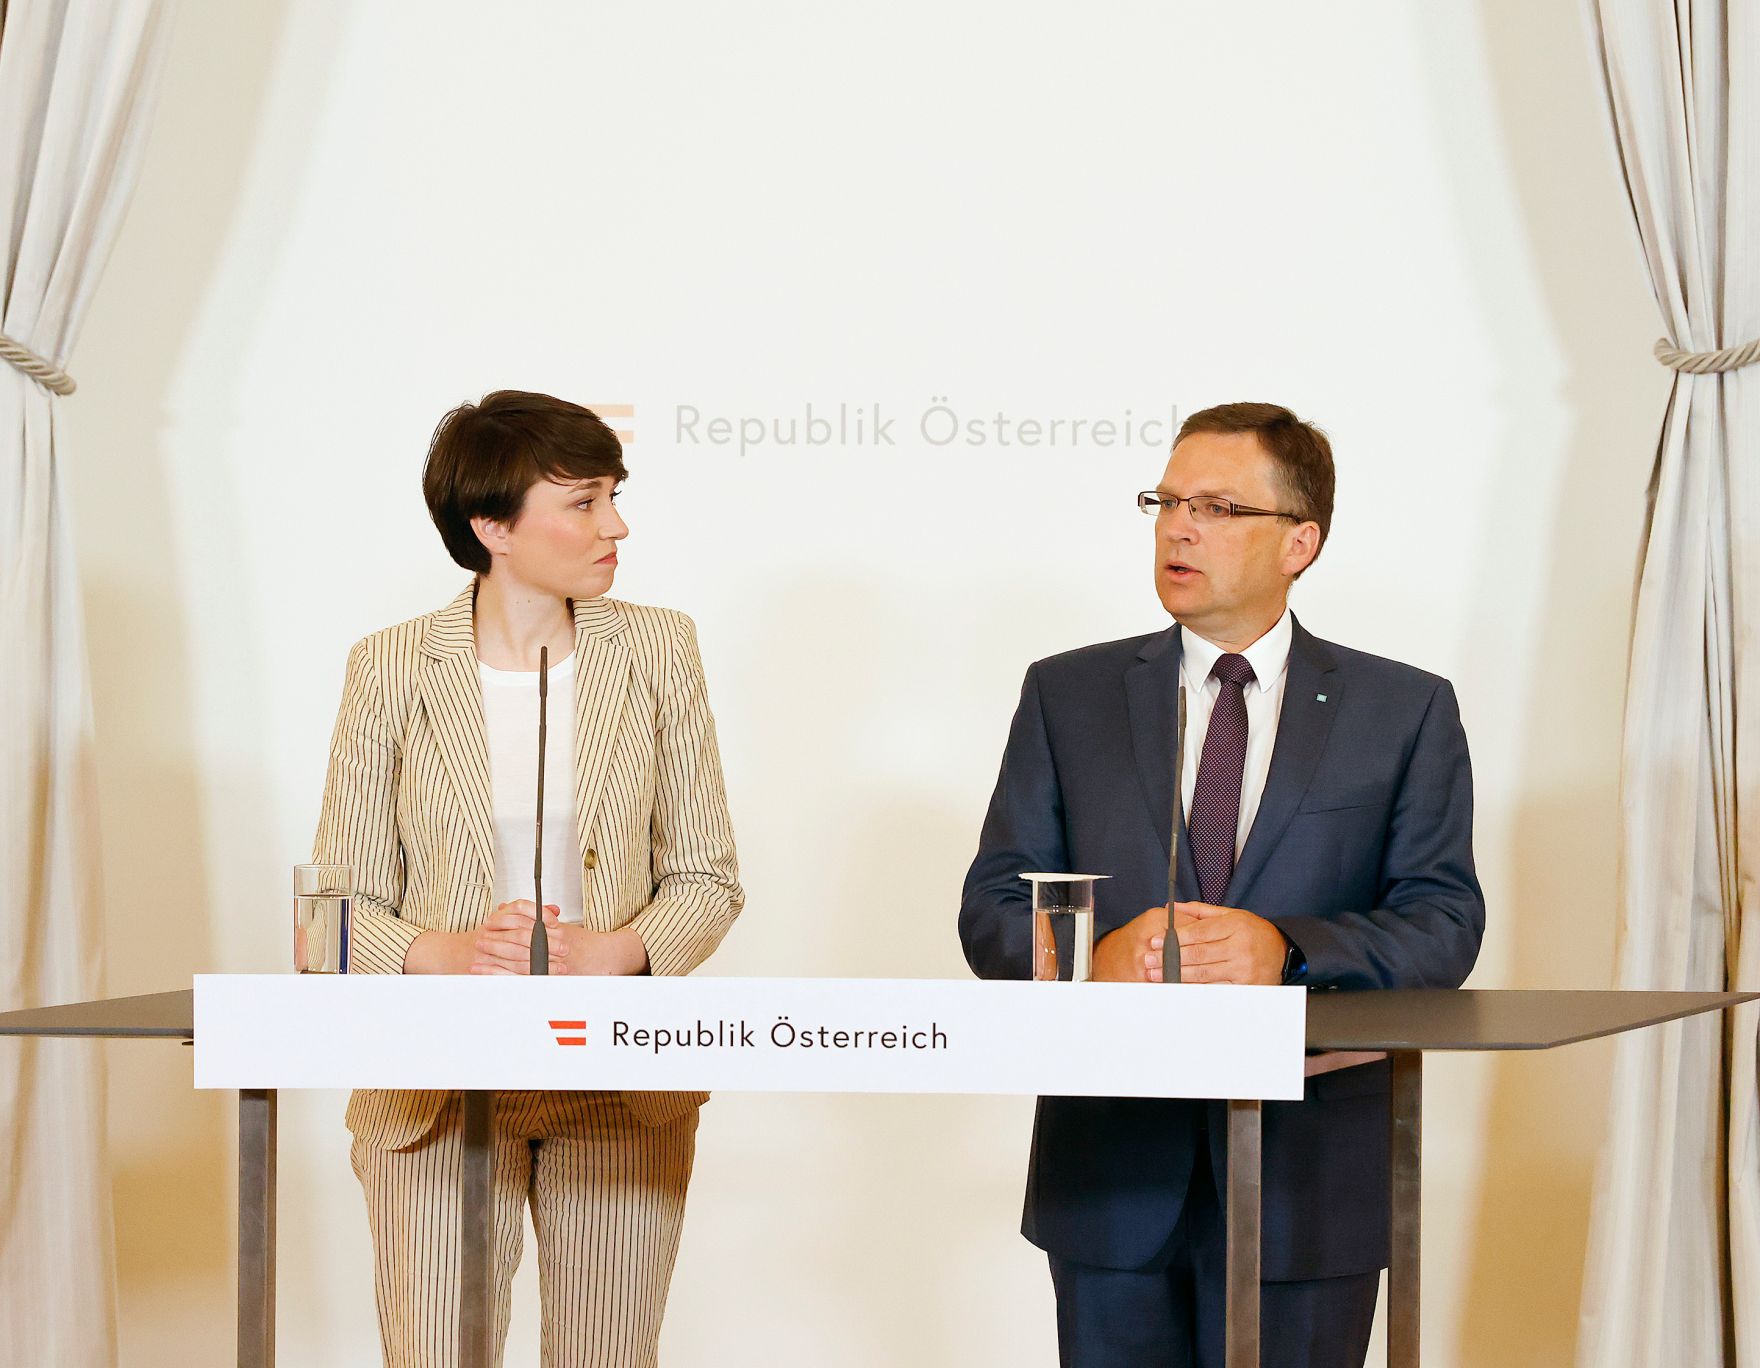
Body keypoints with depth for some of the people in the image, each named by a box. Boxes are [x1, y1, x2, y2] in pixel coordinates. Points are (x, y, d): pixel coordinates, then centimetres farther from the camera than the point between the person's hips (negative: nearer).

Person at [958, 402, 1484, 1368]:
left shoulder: (1405, 711, 6)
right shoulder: (1069, 696, 9)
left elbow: (1443, 922, -2)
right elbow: (992, 908, 5)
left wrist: (1287, 951, -20)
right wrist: (1096, 954, -17)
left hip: (1305, 1178, -1)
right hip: (1112, 1178, 1)